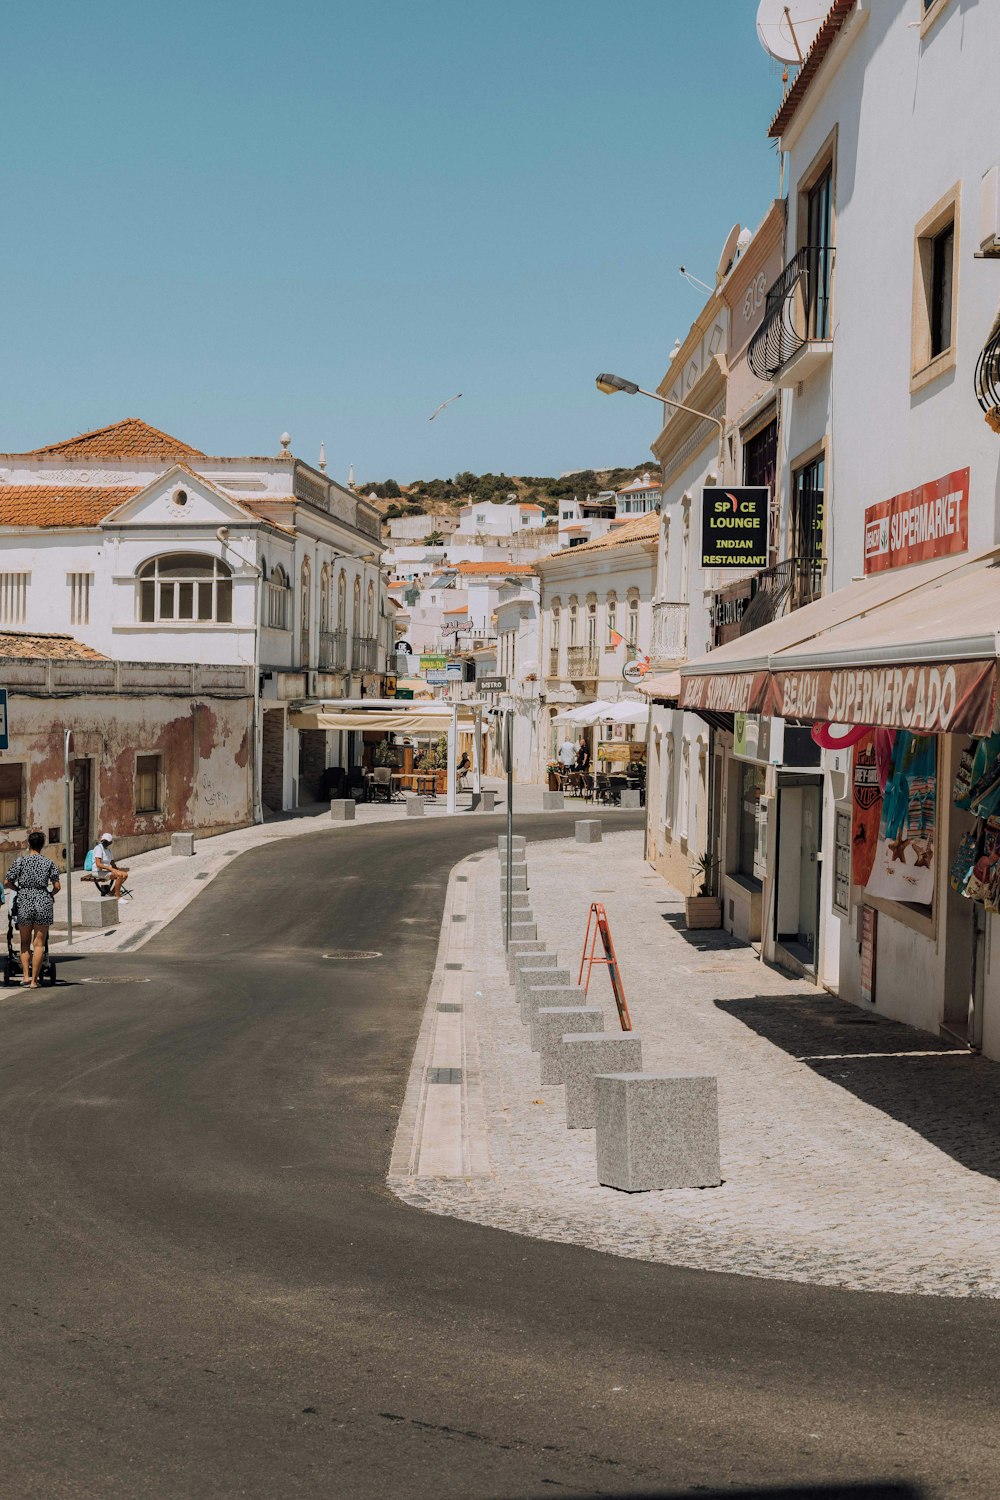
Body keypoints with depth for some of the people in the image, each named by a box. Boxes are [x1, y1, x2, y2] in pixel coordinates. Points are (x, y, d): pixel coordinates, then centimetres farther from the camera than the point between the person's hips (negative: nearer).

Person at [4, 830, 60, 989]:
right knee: (39, 943, 4)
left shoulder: (21, 861, -1)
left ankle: (26, 975, 2)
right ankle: (34, 980, 3)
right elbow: (57, 886, -1)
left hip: (24, 901, 0)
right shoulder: (48, 863, 2)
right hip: (43, 902, 0)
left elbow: (7, 882, -3)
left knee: (25, 942, 15)